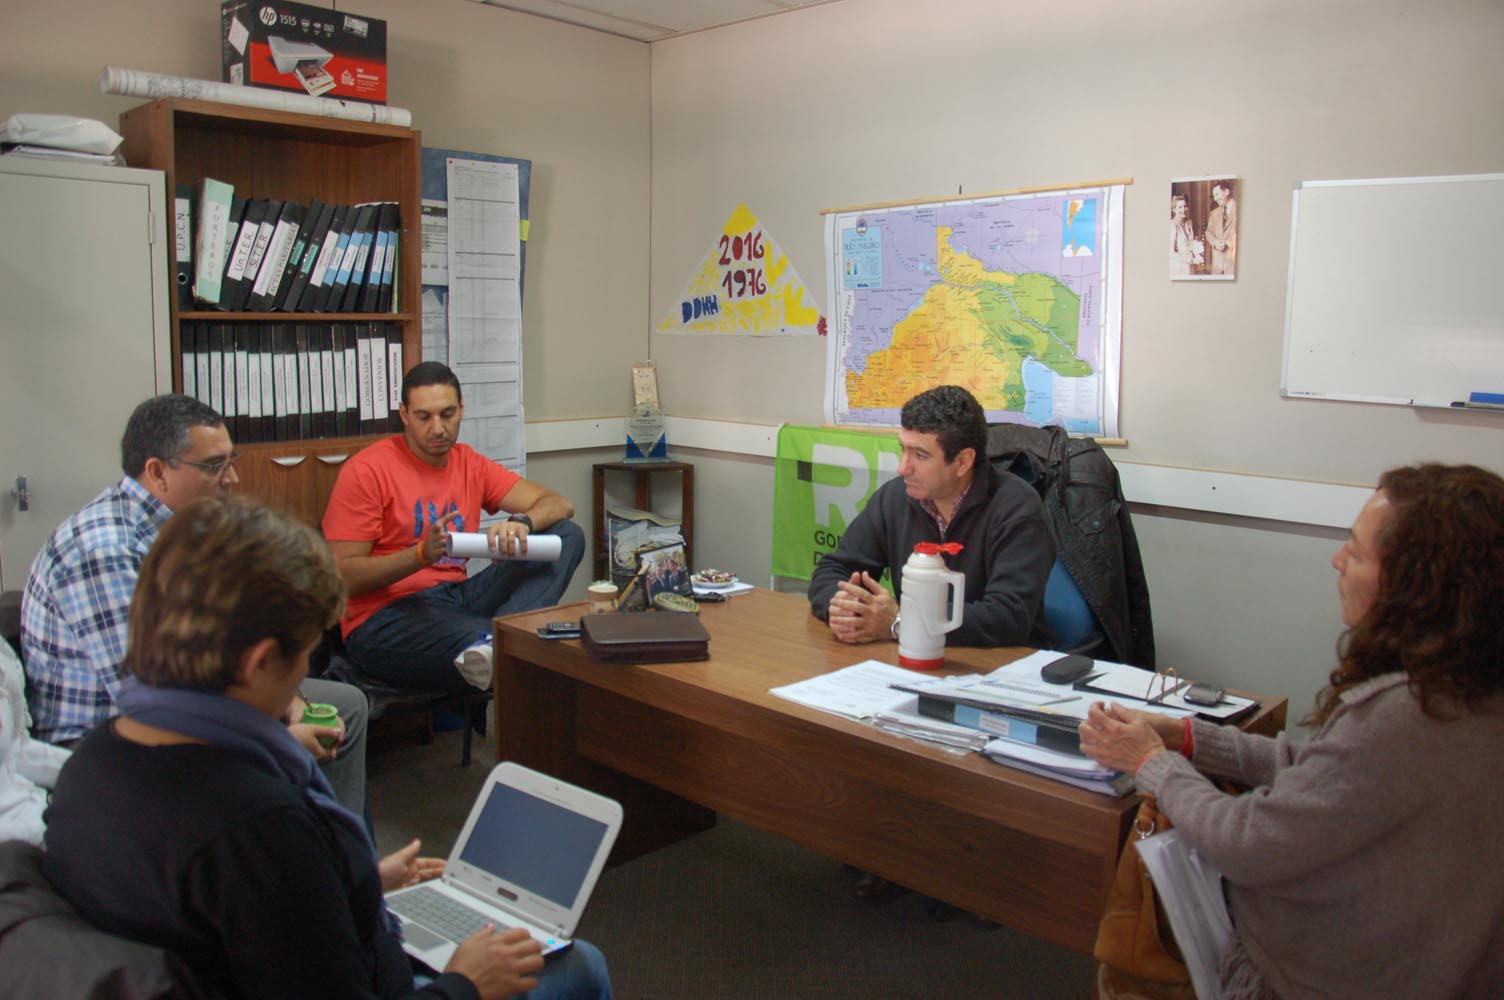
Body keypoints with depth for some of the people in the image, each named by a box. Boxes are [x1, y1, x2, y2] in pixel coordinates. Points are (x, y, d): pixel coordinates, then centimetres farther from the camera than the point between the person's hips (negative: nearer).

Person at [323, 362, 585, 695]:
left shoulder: (470, 464, 12)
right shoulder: (366, 471, -4)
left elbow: (559, 505, 4)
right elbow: (342, 575, -9)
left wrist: (521, 523, -20)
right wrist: (423, 553, -23)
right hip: (384, 618, -8)